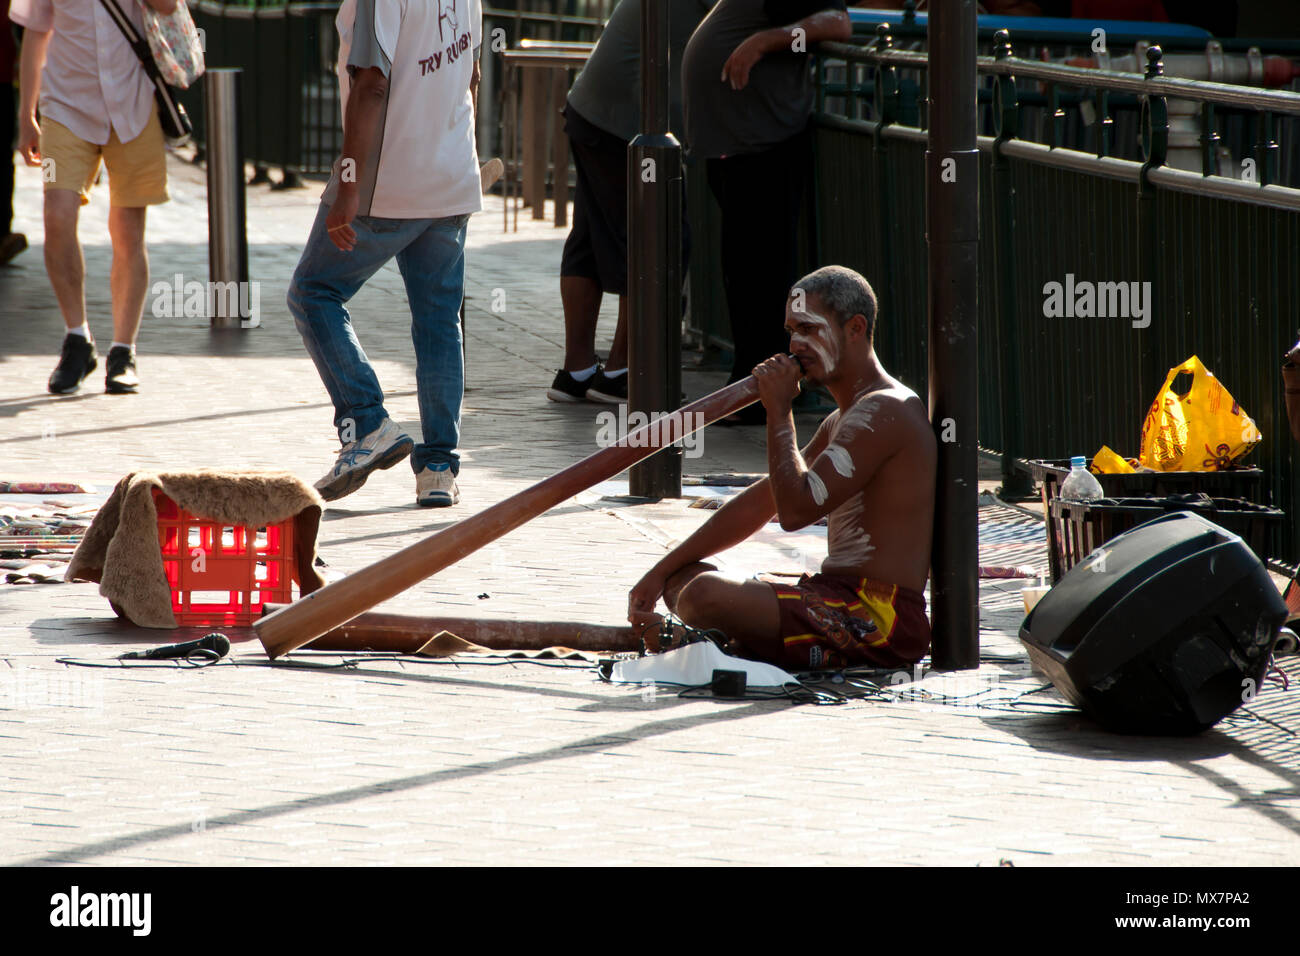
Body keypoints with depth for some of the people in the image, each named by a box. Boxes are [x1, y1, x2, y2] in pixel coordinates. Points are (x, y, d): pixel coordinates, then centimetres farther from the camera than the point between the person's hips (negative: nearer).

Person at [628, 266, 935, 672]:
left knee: (706, 594, -28)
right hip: (839, 599, 11)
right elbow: (758, 503, 22)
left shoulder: (885, 413, -14)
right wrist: (662, 571, 17)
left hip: (880, 621, -11)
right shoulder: (841, 422, 21)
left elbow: (795, 509, -21)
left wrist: (779, 411, -9)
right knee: (682, 579, 16)